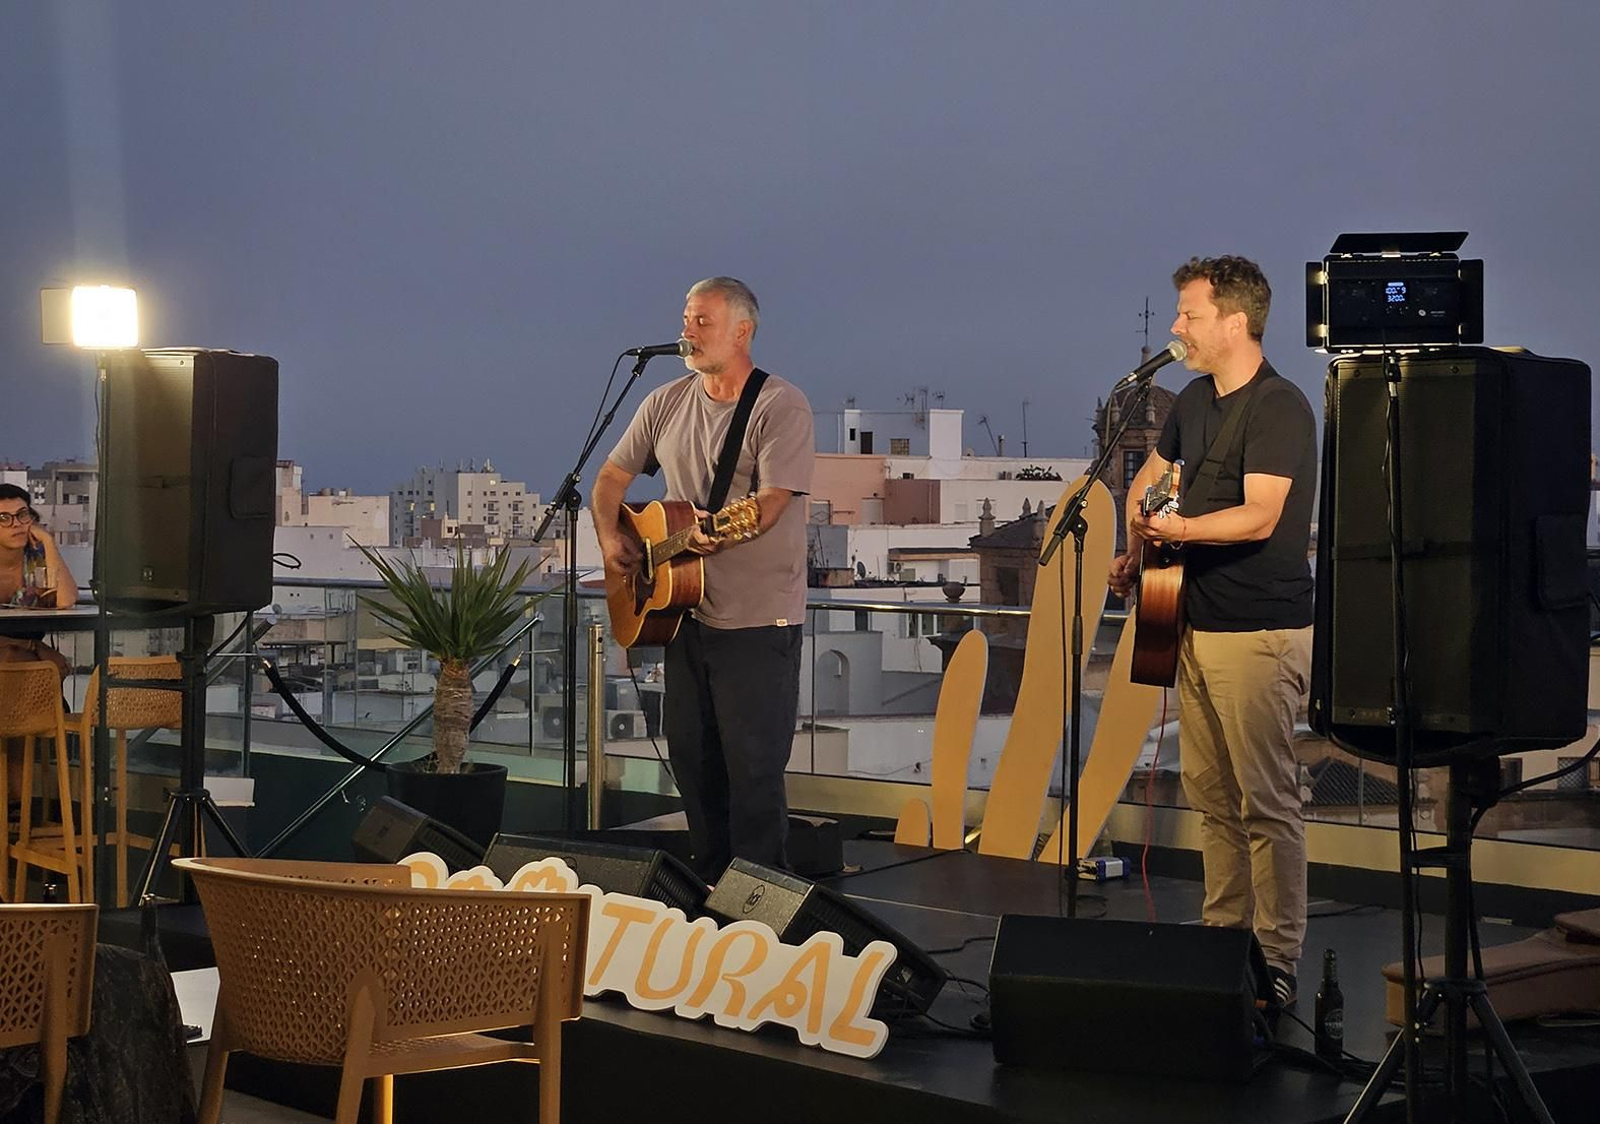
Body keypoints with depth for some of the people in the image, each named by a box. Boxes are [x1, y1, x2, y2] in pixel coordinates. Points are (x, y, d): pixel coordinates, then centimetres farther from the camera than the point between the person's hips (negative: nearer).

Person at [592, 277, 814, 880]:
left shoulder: (780, 405, -10)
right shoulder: (667, 403, 10)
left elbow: (772, 502, -20)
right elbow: (611, 478, 19)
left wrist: (719, 534, -38)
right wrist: (610, 537, 1)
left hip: (757, 617, -7)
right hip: (685, 609, 7)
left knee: (752, 764, -5)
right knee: (690, 755, 13)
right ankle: (710, 883, 27)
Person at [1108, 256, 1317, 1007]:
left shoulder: (1278, 409, -15)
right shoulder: (1195, 400, 13)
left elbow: (1259, 516, -25)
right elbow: (1150, 477, 28)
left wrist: (1178, 529, -33)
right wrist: (1137, 549, 14)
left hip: (1259, 633, -9)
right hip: (1197, 624, 9)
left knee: (1265, 801, -6)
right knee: (1209, 794, 13)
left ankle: (1277, 963, 0)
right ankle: (1222, 934, 23)